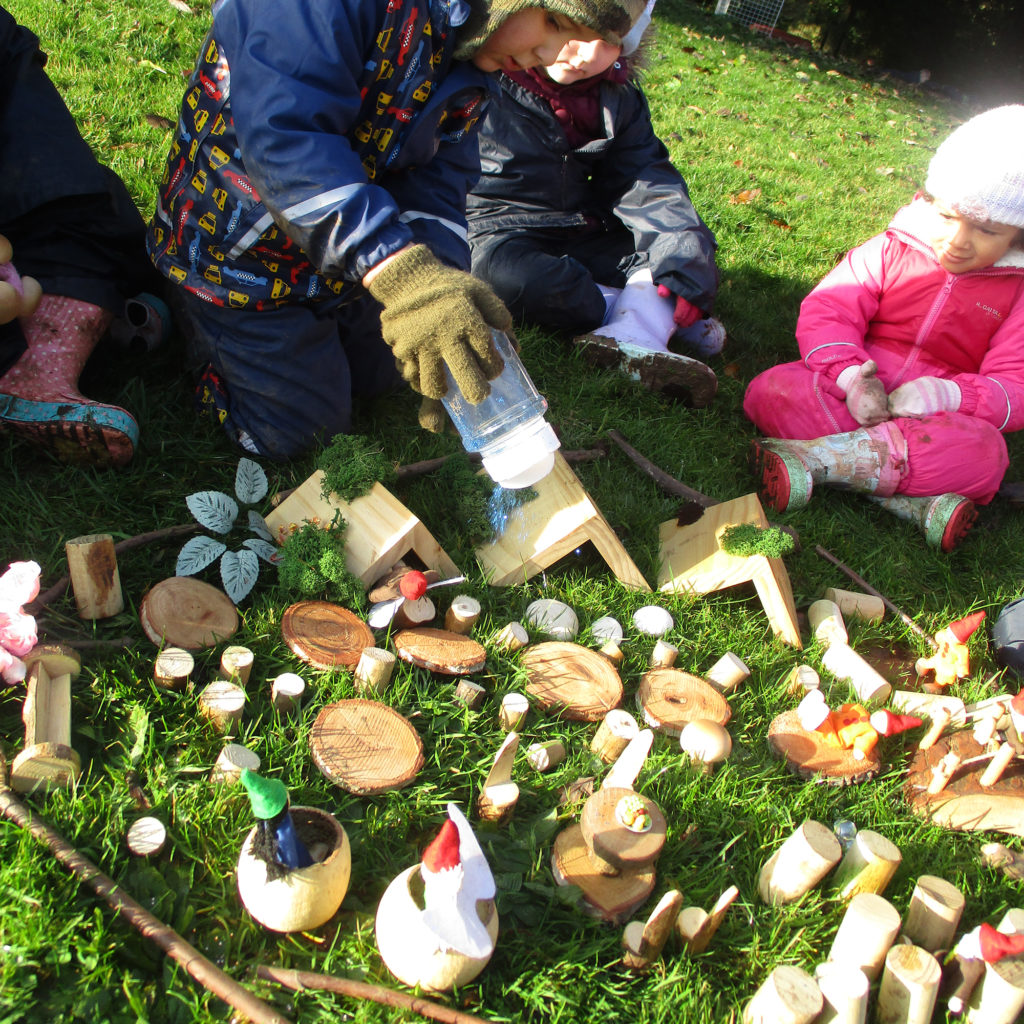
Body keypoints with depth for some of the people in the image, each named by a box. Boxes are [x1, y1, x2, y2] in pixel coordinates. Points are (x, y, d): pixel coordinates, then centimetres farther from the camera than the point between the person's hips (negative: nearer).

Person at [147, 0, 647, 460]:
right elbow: (283, 133, -44)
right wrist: (403, 276, -53)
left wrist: (439, 284, -32)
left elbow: (436, 186, -12)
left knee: (375, 381, 21)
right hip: (238, 248, -7)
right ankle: (189, 325, 24)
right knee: (297, 436, 2)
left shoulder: (470, 71, -5)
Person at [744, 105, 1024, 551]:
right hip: (853, 392, 1)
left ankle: (820, 457, -40)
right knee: (771, 390, -29)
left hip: (938, 418, -1)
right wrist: (850, 376, -24)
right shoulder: (890, 250, 5)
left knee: (984, 452, -35)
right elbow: (824, 313, -4)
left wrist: (949, 394, -23)